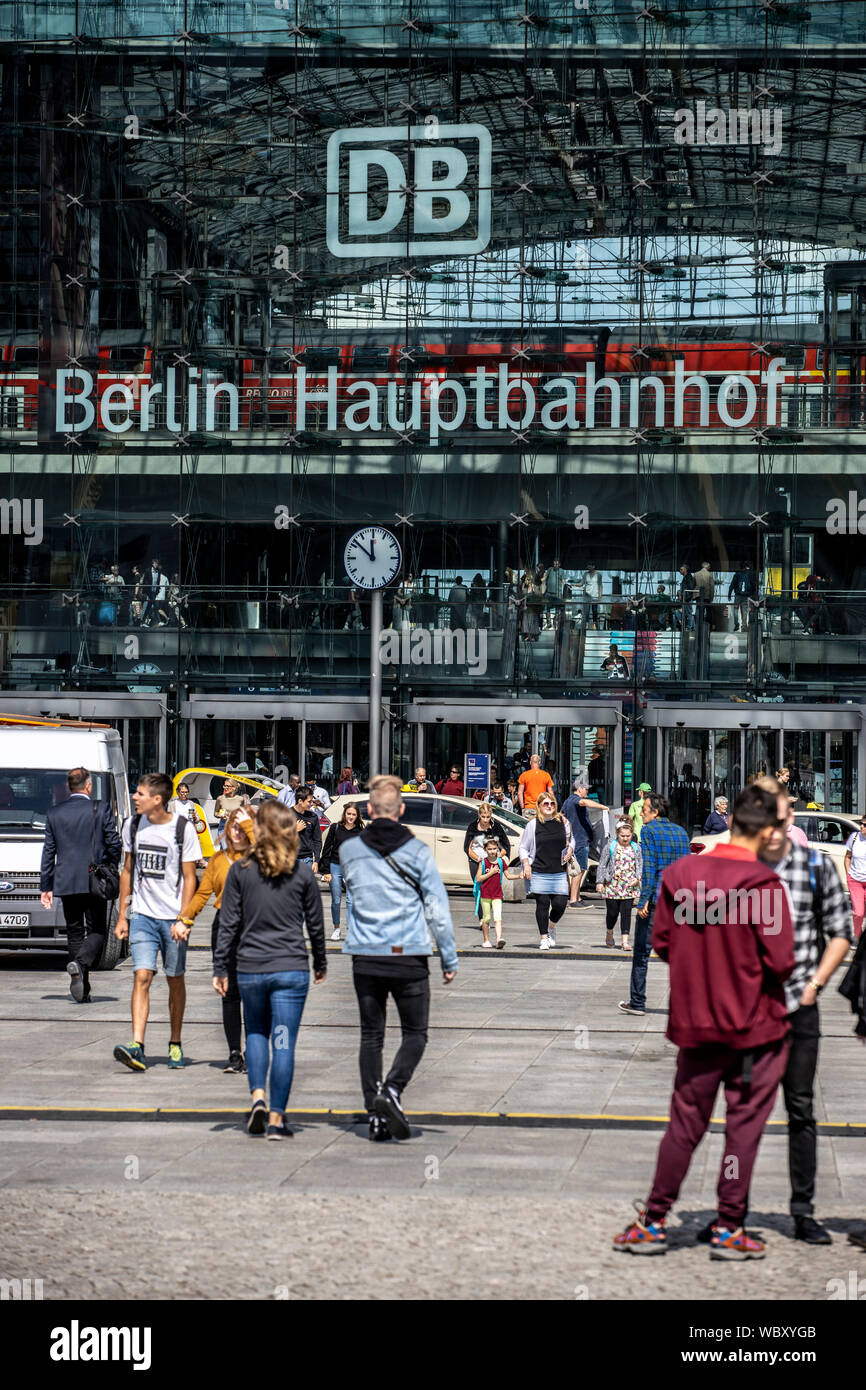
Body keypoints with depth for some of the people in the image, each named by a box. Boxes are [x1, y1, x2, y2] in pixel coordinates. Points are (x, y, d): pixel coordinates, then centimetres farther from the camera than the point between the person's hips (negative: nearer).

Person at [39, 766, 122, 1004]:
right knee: (97, 931, 6)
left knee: (74, 933, 11)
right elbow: (114, 844, -4)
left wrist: (45, 886, 12)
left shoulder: (54, 813, 5)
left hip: (66, 883, 3)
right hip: (95, 882, -3)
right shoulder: (101, 809, -5)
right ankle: (80, 964, -23)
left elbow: (48, 852, 8)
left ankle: (82, 991, 9)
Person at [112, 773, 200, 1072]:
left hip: (173, 918, -2)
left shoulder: (183, 829, -7)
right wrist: (122, 915, 12)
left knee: (175, 979, 8)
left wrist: (183, 919, -12)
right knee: (142, 976, -11)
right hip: (142, 915, 2)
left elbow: (189, 878, -5)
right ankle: (137, 1047, -19)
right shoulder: (133, 826, 6)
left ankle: (175, 1044, 23)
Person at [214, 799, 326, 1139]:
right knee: (284, 1042, 2)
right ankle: (276, 1118, 2)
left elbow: (228, 924, 0)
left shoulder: (240, 870, -2)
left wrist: (221, 968, 7)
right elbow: (315, 923, 7)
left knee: (256, 1033, 21)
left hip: (250, 968, 1)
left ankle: (257, 1097, 3)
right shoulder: (301, 873, -2)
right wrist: (320, 964, 21)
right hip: (291, 969, -1)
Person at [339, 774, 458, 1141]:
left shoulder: (349, 850, 2)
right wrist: (449, 959, 2)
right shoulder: (417, 852, -6)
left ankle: (375, 1114, 5)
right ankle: (391, 1090, -16)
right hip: (409, 958, -2)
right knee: (415, 1034, 7)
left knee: (371, 1036, 9)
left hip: (365, 957, 3)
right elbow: (437, 909, -5)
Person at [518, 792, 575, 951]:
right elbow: (522, 848, 7)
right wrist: (526, 864, -7)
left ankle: (551, 926, 28)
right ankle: (544, 938, 11)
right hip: (539, 873, -2)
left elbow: (571, 839, 24)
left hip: (559, 872, 2)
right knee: (542, 904, -1)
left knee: (560, 904, -3)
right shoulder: (533, 824, 2)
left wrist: (570, 850, 3)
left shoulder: (562, 821, 8)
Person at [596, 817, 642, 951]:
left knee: (626, 913, -5)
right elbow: (602, 865, 2)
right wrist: (599, 881, -7)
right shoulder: (610, 847, 0)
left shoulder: (636, 848, 7)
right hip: (612, 886, -1)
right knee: (612, 912, 4)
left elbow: (640, 865, 12)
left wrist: (638, 878, -5)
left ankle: (624, 940, -4)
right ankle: (609, 934, 32)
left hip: (629, 887, 1)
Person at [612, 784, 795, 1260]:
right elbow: (781, 960, -17)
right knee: (744, 1127, 6)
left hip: (695, 1023, 4)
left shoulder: (679, 875, -2)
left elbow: (661, 942, 5)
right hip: (755, 1025, -4)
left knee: (684, 1125, 13)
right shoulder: (764, 885, -16)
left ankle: (653, 1222, 15)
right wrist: (758, 975, 5)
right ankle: (728, 1229, 9)